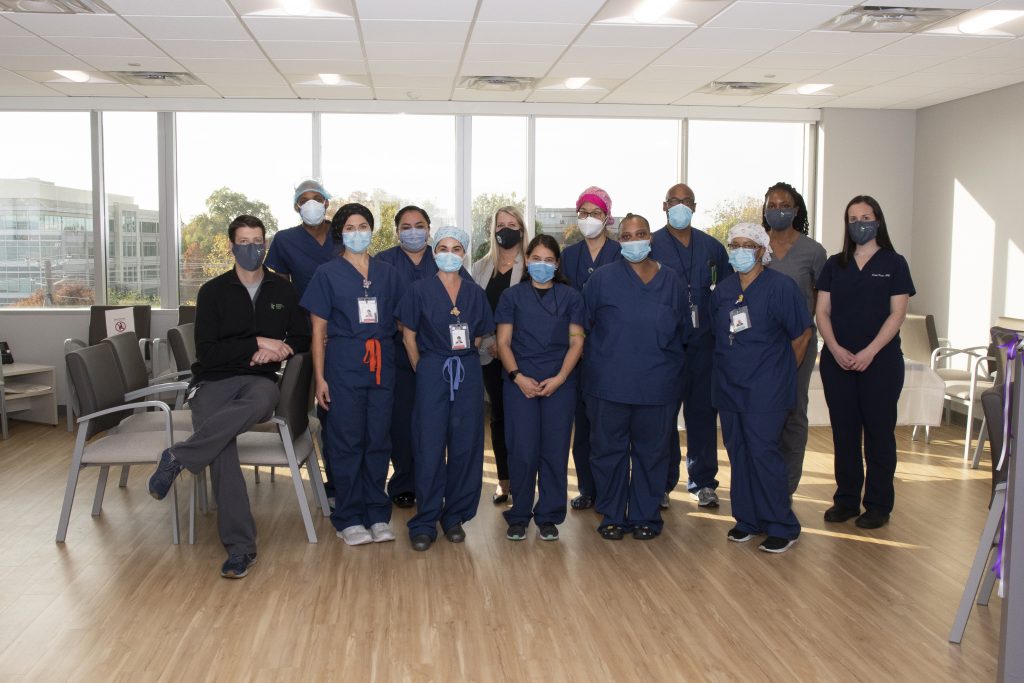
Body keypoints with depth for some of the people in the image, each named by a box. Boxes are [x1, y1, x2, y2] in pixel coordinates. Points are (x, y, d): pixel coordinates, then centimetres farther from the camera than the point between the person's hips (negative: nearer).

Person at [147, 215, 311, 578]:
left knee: (259, 401, -39)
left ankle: (178, 458, -28)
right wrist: (258, 343, -9)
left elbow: (303, 339, 15)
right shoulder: (213, 292, 5)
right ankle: (240, 547, -22)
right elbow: (206, 352, -2)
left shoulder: (283, 290, 12)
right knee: (221, 451, -28)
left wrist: (275, 351, -5)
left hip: (260, 380, 1)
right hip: (213, 382, -1)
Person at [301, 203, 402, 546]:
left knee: (379, 439, 5)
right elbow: (318, 329, 2)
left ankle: (378, 515, 15)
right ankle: (349, 519, 9)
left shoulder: (387, 273, 11)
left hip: (382, 363, 3)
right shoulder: (328, 273, 4)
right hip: (344, 362, -2)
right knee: (347, 441, 0)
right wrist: (319, 377, -4)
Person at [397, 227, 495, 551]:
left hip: (468, 373, 3)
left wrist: (462, 360, 6)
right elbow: (409, 336, 1)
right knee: (429, 448, -3)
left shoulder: (474, 292, 8)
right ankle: (425, 522, 6)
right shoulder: (420, 290, -1)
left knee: (465, 446, 4)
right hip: (432, 373, -3)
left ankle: (455, 517, 17)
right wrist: (423, 370, 0)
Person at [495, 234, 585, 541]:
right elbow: (503, 342, 4)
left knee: (555, 450, 1)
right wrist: (518, 377, -9)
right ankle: (519, 516, 11)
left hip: (559, 384, 1)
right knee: (522, 450, -3)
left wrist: (559, 378, -9)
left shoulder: (570, 297, 9)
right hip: (520, 382, 0)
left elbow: (576, 341, 4)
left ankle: (548, 516, 13)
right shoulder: (512, 295, 8)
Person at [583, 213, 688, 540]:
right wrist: (596, 356, 5)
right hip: (609, 384, -1)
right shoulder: (603, 278, 0)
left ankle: (646, 516, 23)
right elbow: (582, 324, 6)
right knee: (609, 450, 6)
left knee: (651, 451, 9)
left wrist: (663, 359, 12)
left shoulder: (671, 281, 7)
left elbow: (682, 331, 16)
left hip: (657, 385, 2)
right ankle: (612, 516, 20)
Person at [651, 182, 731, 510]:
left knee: (702, 411, 7)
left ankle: (703, 482, 17)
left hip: (704, 342, 3)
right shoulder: (650, 245, 1)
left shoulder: (712, 247, 12)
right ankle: (662, 483, 12)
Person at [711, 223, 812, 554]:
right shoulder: (722, 290, 9)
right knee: (738, 452, 9)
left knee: (763, 451, -8)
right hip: (729, 387, 6)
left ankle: (782, 527, 4)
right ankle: (747, 520, 20)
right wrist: (731, 366, 15)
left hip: (766, 389, -6)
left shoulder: (781, 287, -7)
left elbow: (802, 334, -2)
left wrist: (782, 372, 4)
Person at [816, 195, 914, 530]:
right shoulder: (835, 264, 10)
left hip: (880, 361, -3)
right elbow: (822, 312, 5)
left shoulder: (894, 263, 2)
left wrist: (869, 352, -15)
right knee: (844, 431, 7)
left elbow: (897, 314, -5)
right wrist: (835, 349, -10)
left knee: (879, 431, 2)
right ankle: (846, 499, 17)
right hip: (837, 361, 3)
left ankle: (878, 505, 11)